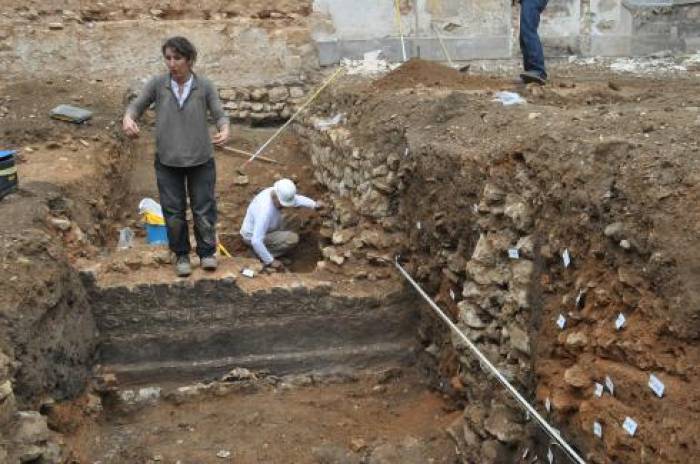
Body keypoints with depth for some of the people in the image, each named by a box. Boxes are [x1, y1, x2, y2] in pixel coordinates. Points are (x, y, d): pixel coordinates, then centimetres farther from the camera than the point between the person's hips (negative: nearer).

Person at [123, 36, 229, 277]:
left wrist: (225, 130, -31)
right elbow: (137, 106, -1)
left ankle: (207, 252, 30)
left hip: (200, 160, -1)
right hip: (167, 160, 1)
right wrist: (128, 118, -25)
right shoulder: (157, 84, -6)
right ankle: (181, 255, 28)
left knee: (204, 209, 9)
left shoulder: (205, 86, -8)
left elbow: (220, 115, -8)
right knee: (174, 211, 9)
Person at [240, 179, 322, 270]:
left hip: (260, 229, 9)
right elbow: (256, 241, -38)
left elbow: (297, 199, 3)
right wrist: (270, 261, -29)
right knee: (293, 238, -17)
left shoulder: (276, 193, -14)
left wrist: (314, 205, -12)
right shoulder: (265, 211, -38)